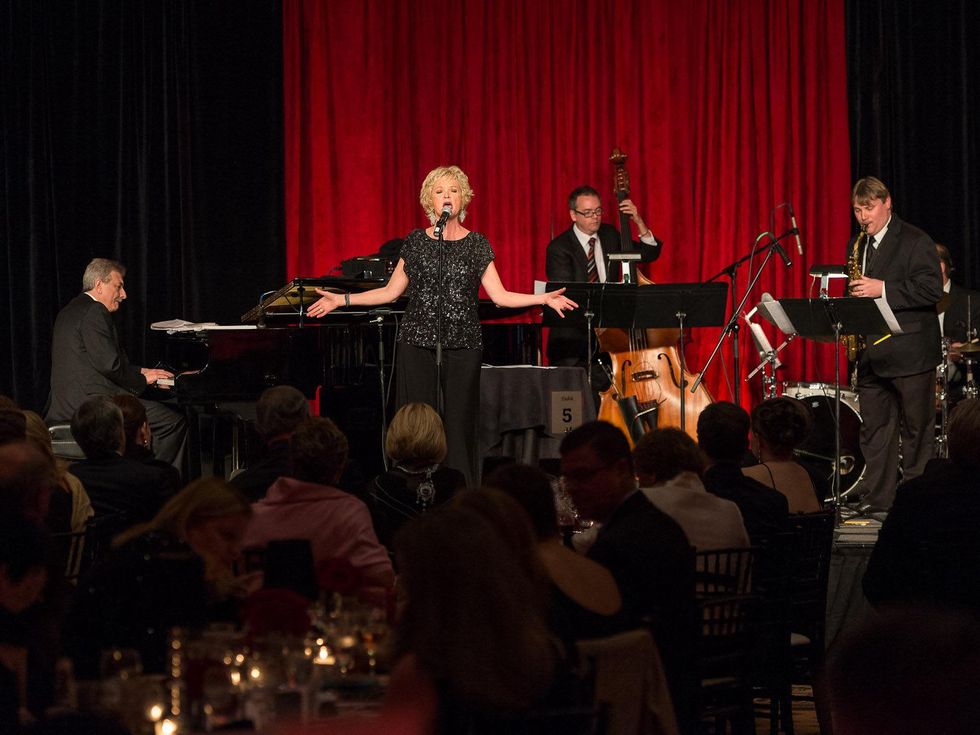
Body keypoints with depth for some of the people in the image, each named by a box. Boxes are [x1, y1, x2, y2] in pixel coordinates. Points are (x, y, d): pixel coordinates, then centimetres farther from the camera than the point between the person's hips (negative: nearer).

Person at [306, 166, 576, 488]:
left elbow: (499, 295, 2)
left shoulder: (477, 244, 6)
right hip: (418, 342, 0)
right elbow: (390, 291, 9)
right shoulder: (415, 241, 8)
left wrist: (543, 298, -10)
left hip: (463, 344, 0)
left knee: (459, 424, -1)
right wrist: (341, 299, 2)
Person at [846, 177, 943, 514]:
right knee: (874, 430, 6)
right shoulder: (856, 246, 16)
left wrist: (883, 290, -20)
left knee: (916, 431, 0)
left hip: (909, 352, -6)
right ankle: (876, 503, 10)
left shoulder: (916, 242, -5)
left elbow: (932, 289, -15)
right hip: (870, 354, 6)